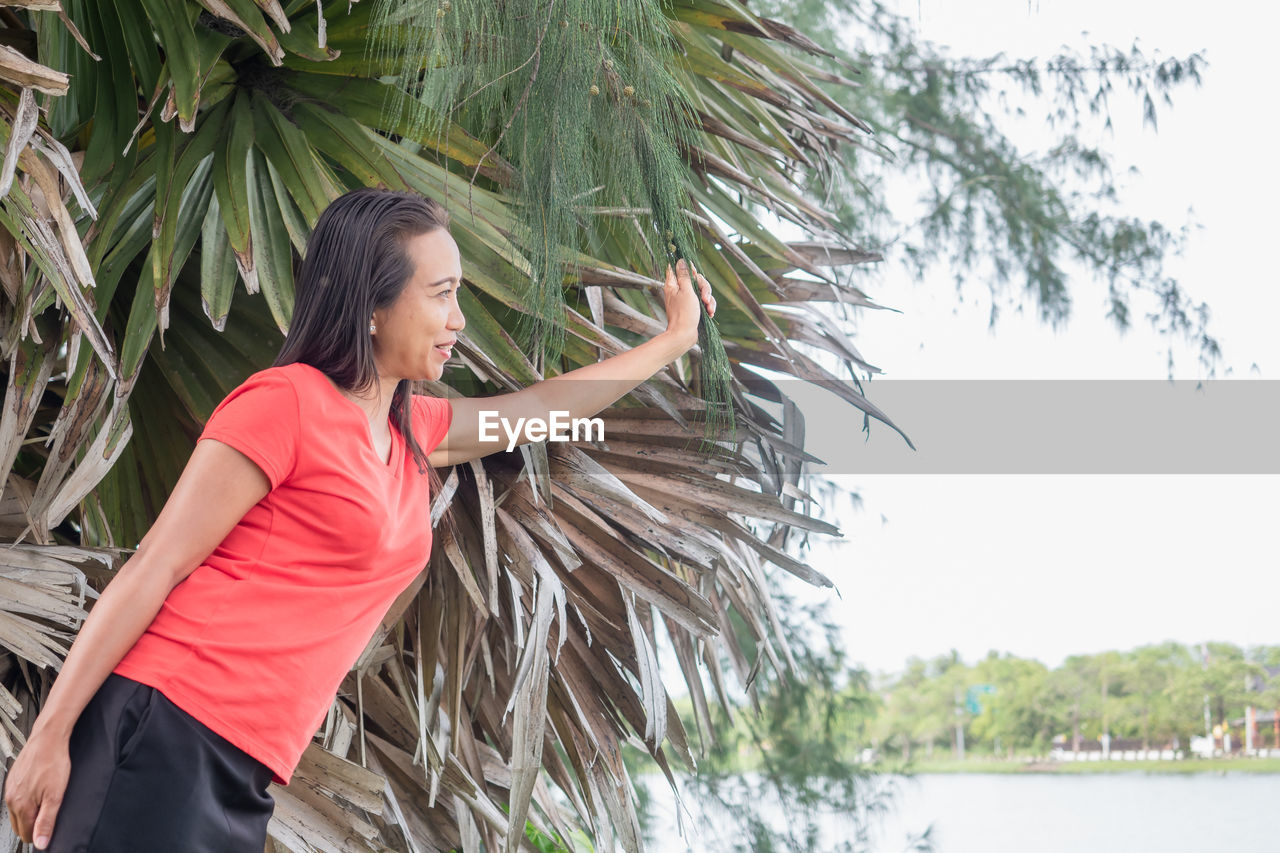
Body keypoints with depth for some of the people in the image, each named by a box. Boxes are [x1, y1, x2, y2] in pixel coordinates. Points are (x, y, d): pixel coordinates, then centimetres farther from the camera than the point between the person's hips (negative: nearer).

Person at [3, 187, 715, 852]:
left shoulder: (414, 435, 20)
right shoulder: (288, 402, -6)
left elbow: (543, 406, 38)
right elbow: (151, 571, -9)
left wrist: (677, 338, 48)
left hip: (242, 779, 8)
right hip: (163, 737, -8)